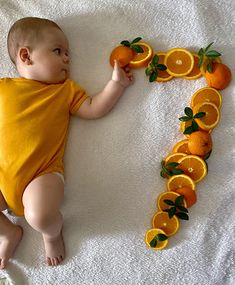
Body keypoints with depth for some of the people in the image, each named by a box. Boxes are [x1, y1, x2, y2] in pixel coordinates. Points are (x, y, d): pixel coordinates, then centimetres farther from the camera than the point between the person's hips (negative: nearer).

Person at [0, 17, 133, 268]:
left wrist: (116, 83, 2)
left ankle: (52, 233, 11)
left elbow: (94, 109, 5)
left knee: (41, 218, -28)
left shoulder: (66, 90, 12)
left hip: (41, 174, -2)